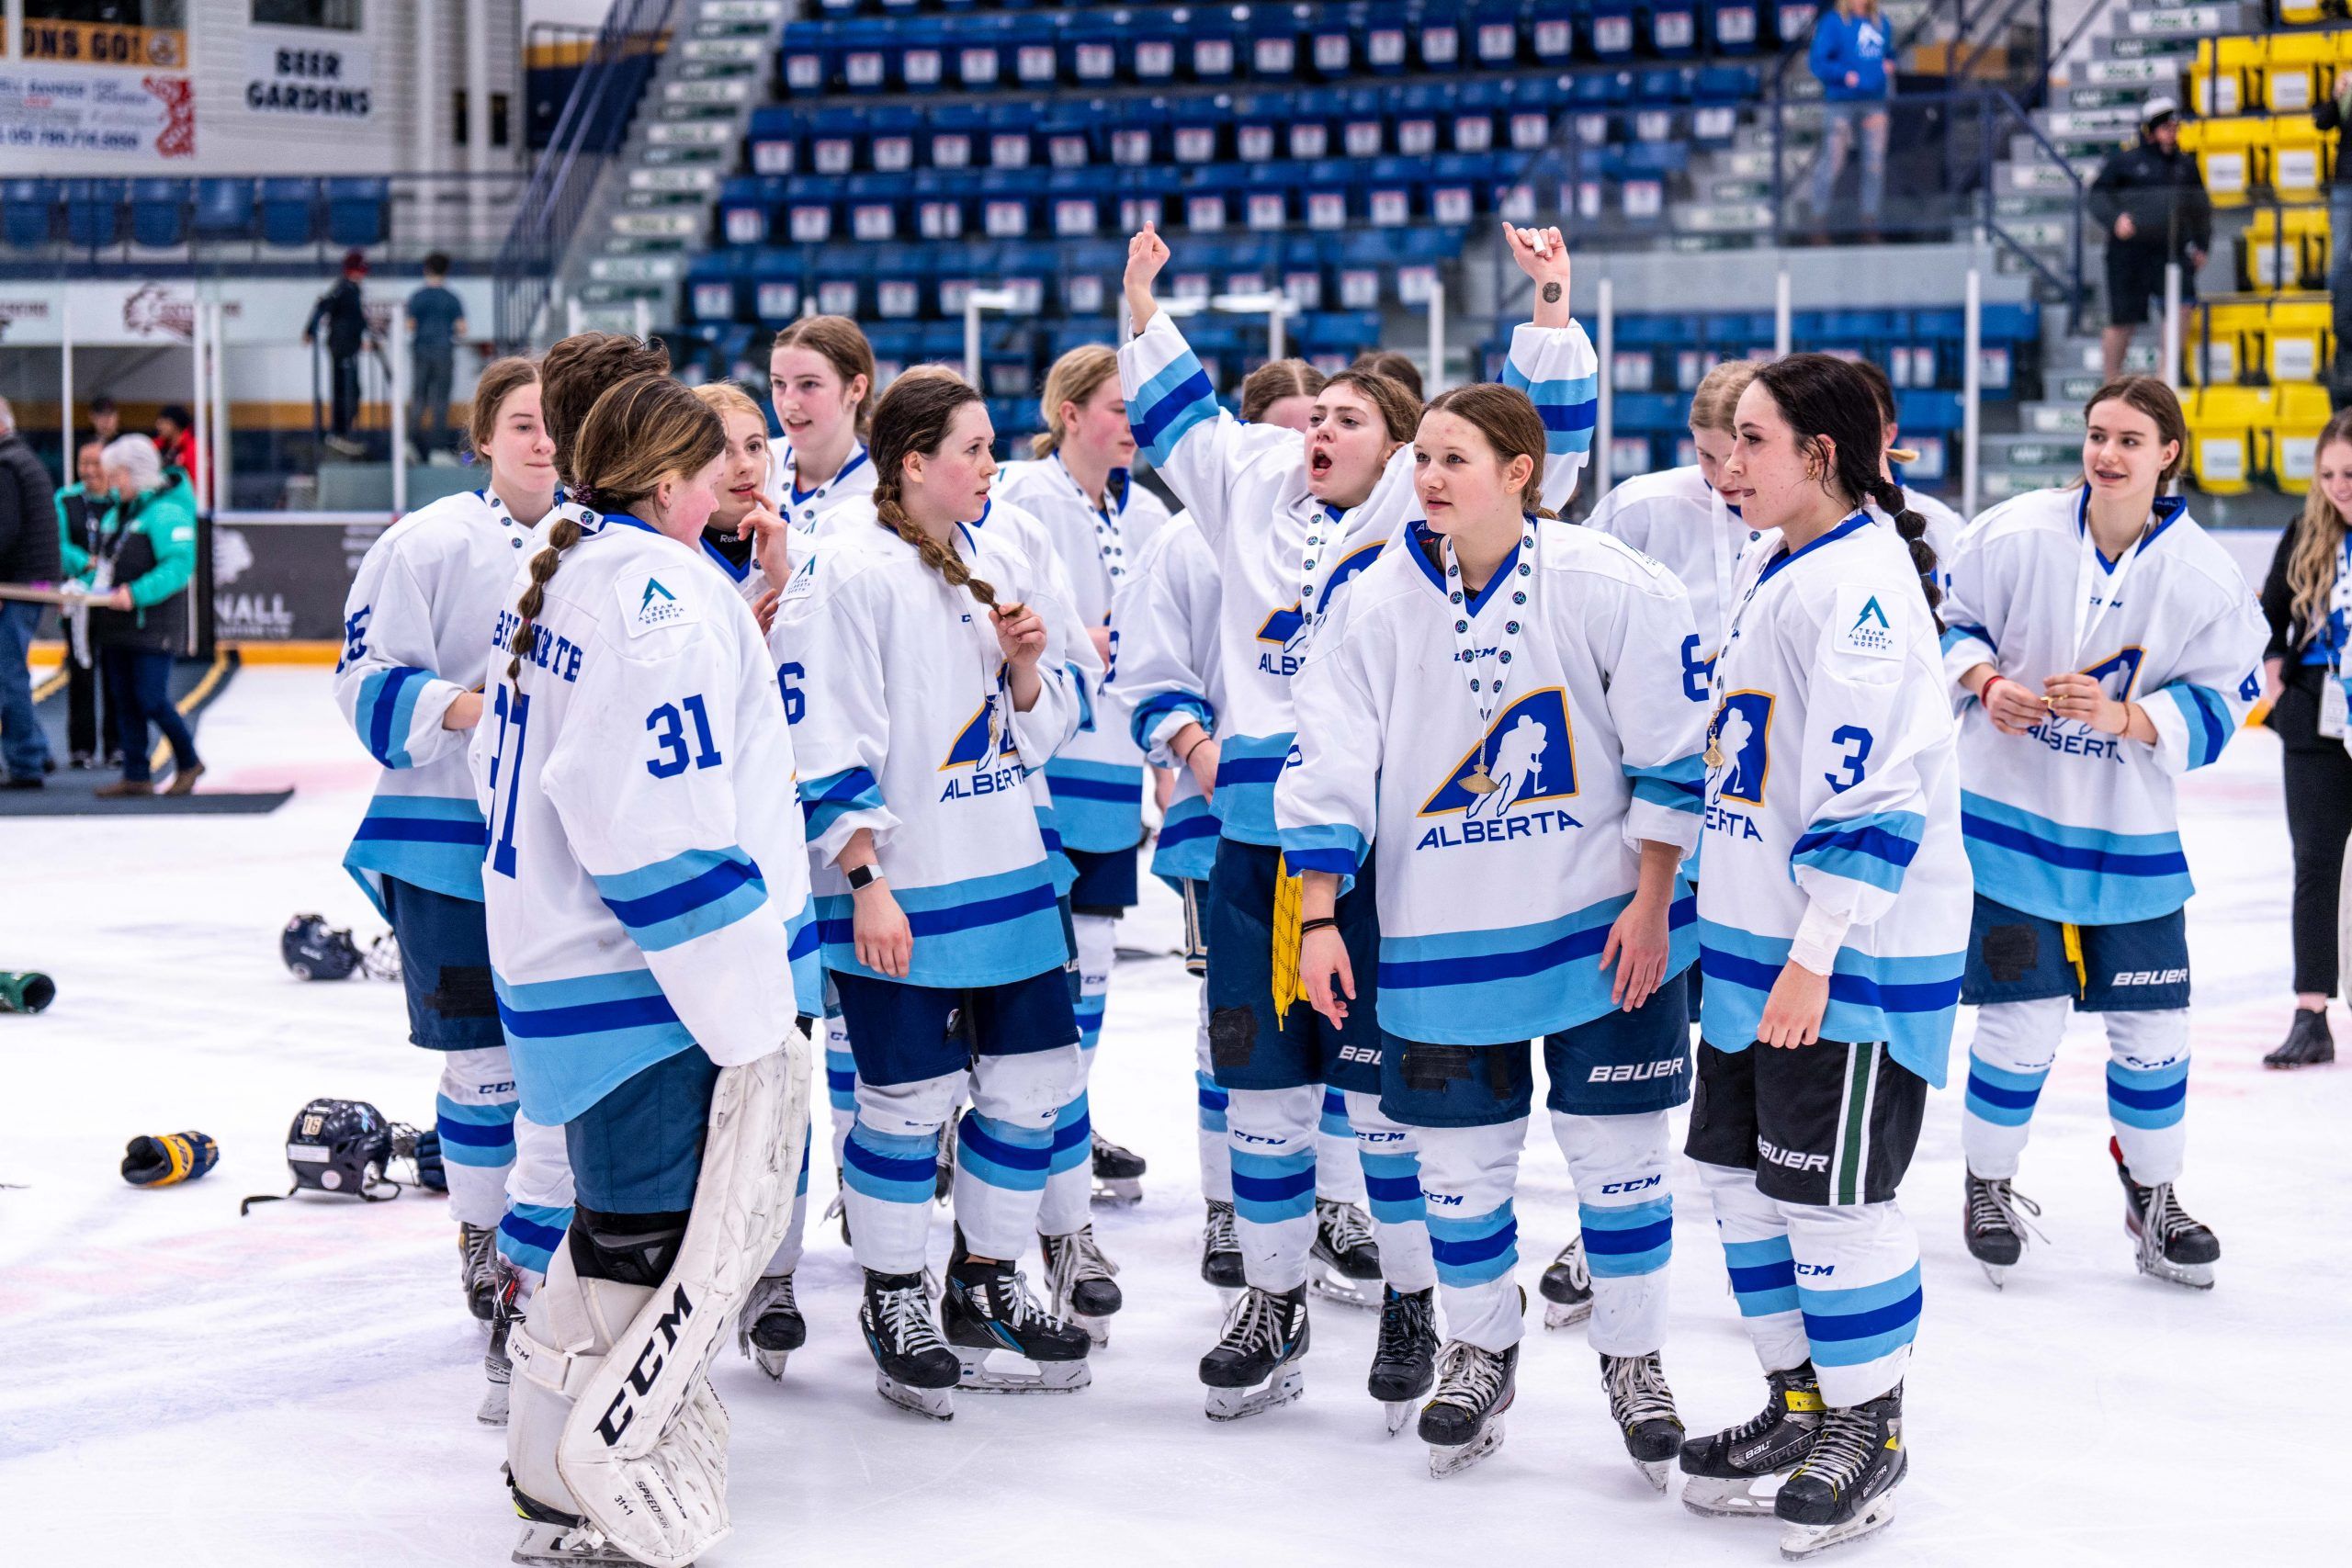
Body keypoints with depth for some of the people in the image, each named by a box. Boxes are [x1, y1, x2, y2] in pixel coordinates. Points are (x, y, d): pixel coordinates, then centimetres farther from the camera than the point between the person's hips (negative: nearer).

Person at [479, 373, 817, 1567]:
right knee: (669, 1254, -2)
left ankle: (555, 1470, 32)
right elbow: (661, 830, -24)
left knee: (625, 1231, 22)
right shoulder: (661, 595, -18)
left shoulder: (554, 578, 12)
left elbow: (506, 771, 20)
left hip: (556, 962, 10)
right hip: (653, 989, -10)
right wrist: (749, 1019, -21)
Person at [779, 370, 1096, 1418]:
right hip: (895, 891, -7)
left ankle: (986, 1287, 27)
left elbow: (1041, 731, 16)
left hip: (1006, 871, 7)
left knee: (1034, 1076, 10)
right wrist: (866, 881, -18)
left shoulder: (999, 564, 9)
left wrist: (1028, 668, -6)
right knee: (909, 1098, -1)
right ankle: (892, 1304, 18)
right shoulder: (847, 568, -12)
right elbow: (823, 741, -15)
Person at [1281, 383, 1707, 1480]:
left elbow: (1674, 750, -7)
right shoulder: (1379, 606, -4)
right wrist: (1319, 918, -5)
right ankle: (1479, 1353, 30)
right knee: (1460, 1155, 9)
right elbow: (1331, 770, -1)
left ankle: (1633, 1362, 24)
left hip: (1604, 923, -2)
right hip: (1441, 934, 2)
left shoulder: (1605, 587, -12)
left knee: (1616, 1148, 5)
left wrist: (1653, 901, -7)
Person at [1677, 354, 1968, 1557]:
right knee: (1744, 1171, 14)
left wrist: (1817, 952, -25)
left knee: (1830, 1190, -3)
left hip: (1857, 951, -10)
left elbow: (1868, 791, -24)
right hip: (1758, 935, 10)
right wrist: (1732, 922, 25)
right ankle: (1798, 1404, 28)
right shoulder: (1768, 563, 11)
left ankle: (1868, 1432, 12)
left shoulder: (1863, 584, -19)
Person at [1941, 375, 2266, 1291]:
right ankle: (1989, 1187, 22)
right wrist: (1984, 679, -14)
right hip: (2011, 811, -1)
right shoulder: (2018, 534, -9)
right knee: (2024, 1017, -1)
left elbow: (2217, 708, -6)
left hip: (2131, 835, 2)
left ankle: (2153, 1195, 28)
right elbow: (1950, 622, 5)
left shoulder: (2203, 576, -8)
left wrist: (2119, 715, -21)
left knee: (2152, 1024, 5)